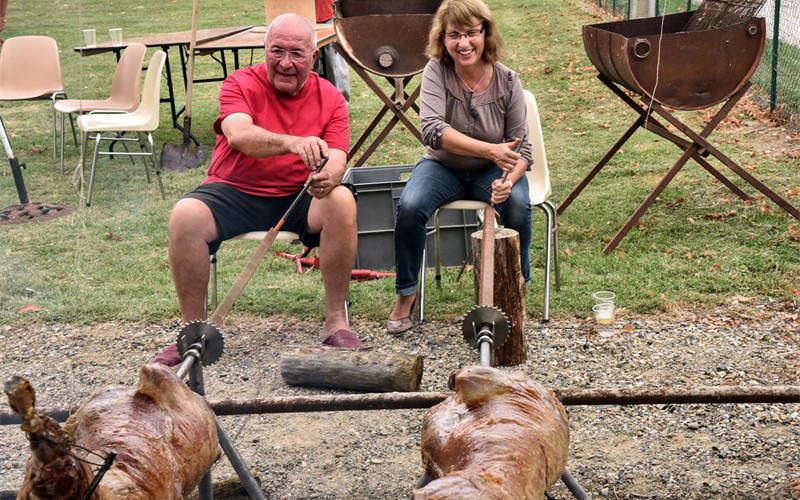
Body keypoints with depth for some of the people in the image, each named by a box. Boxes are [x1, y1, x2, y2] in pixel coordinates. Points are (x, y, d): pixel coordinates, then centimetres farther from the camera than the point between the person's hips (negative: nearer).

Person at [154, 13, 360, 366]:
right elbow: (238, 135, -25)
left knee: (342, 201, -29)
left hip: (297, 198, 1)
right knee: (185, 215, -29)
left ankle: (336, 322, -17)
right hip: (235, 191, -1)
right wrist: (292, 142, -45)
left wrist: (328, 176, -35)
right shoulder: (241, 84, -4)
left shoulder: (330, 99, 3)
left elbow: (337, 160, -8)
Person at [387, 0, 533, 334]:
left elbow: (521, 146, -7)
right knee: (410, 206, -29)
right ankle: (406, 294, -5)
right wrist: (490, 150, -40)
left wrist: (509, 181, -30)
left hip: (491, 171, 1)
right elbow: (432, 130, -29)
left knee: (518, 205, -29)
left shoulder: (507, 81, -10)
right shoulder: (436, 71, -15)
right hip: (444, 167, -1)